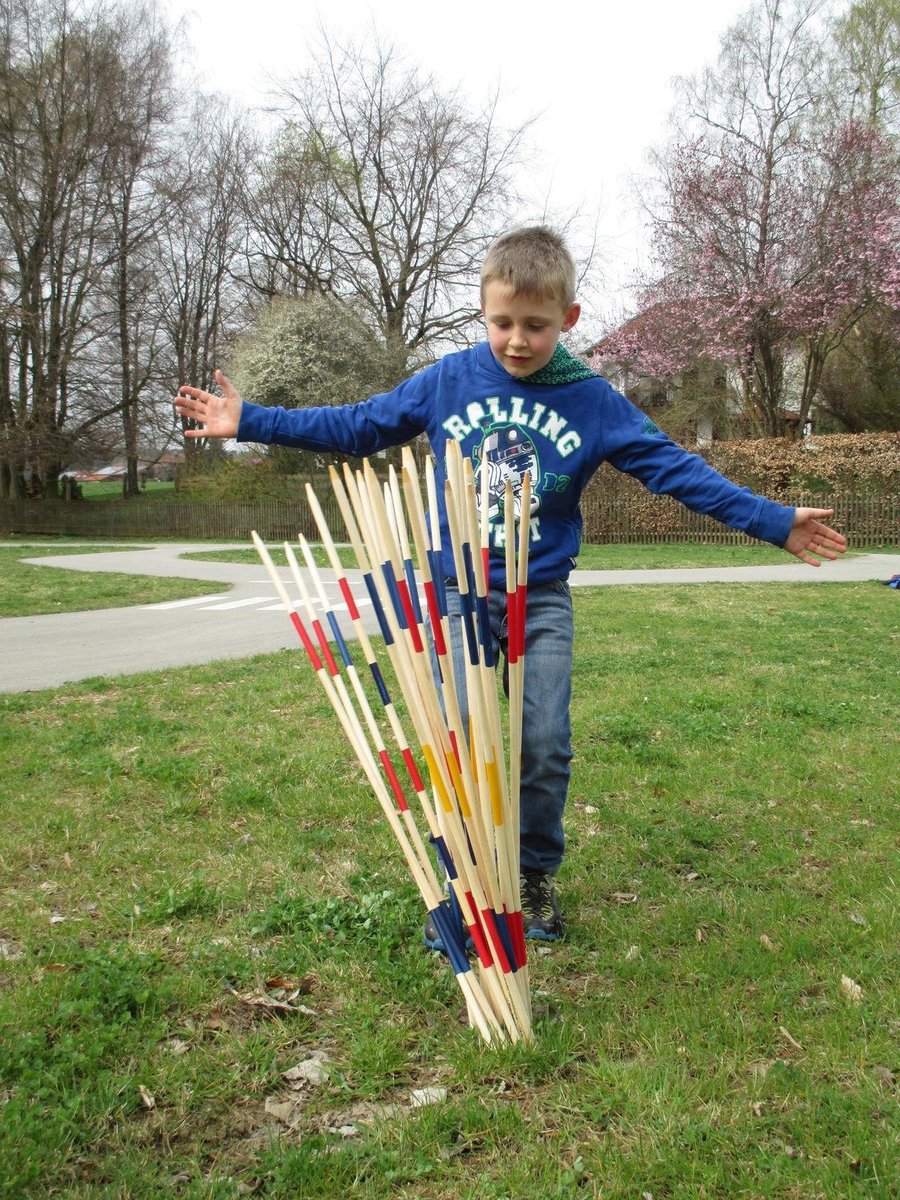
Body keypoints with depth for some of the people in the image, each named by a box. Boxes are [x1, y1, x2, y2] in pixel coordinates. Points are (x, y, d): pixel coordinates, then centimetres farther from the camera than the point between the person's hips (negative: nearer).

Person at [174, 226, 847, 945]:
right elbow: (355, 428, 5)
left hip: (542, 600, 0)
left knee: (546, 745, 0)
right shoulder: (447, 380, -2)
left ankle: (537, 877, 23)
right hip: (459, 594, 0)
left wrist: (774, 521, -8)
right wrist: (248, 422, 2)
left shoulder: (592, 400, -3)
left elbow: (675, 468, -3)